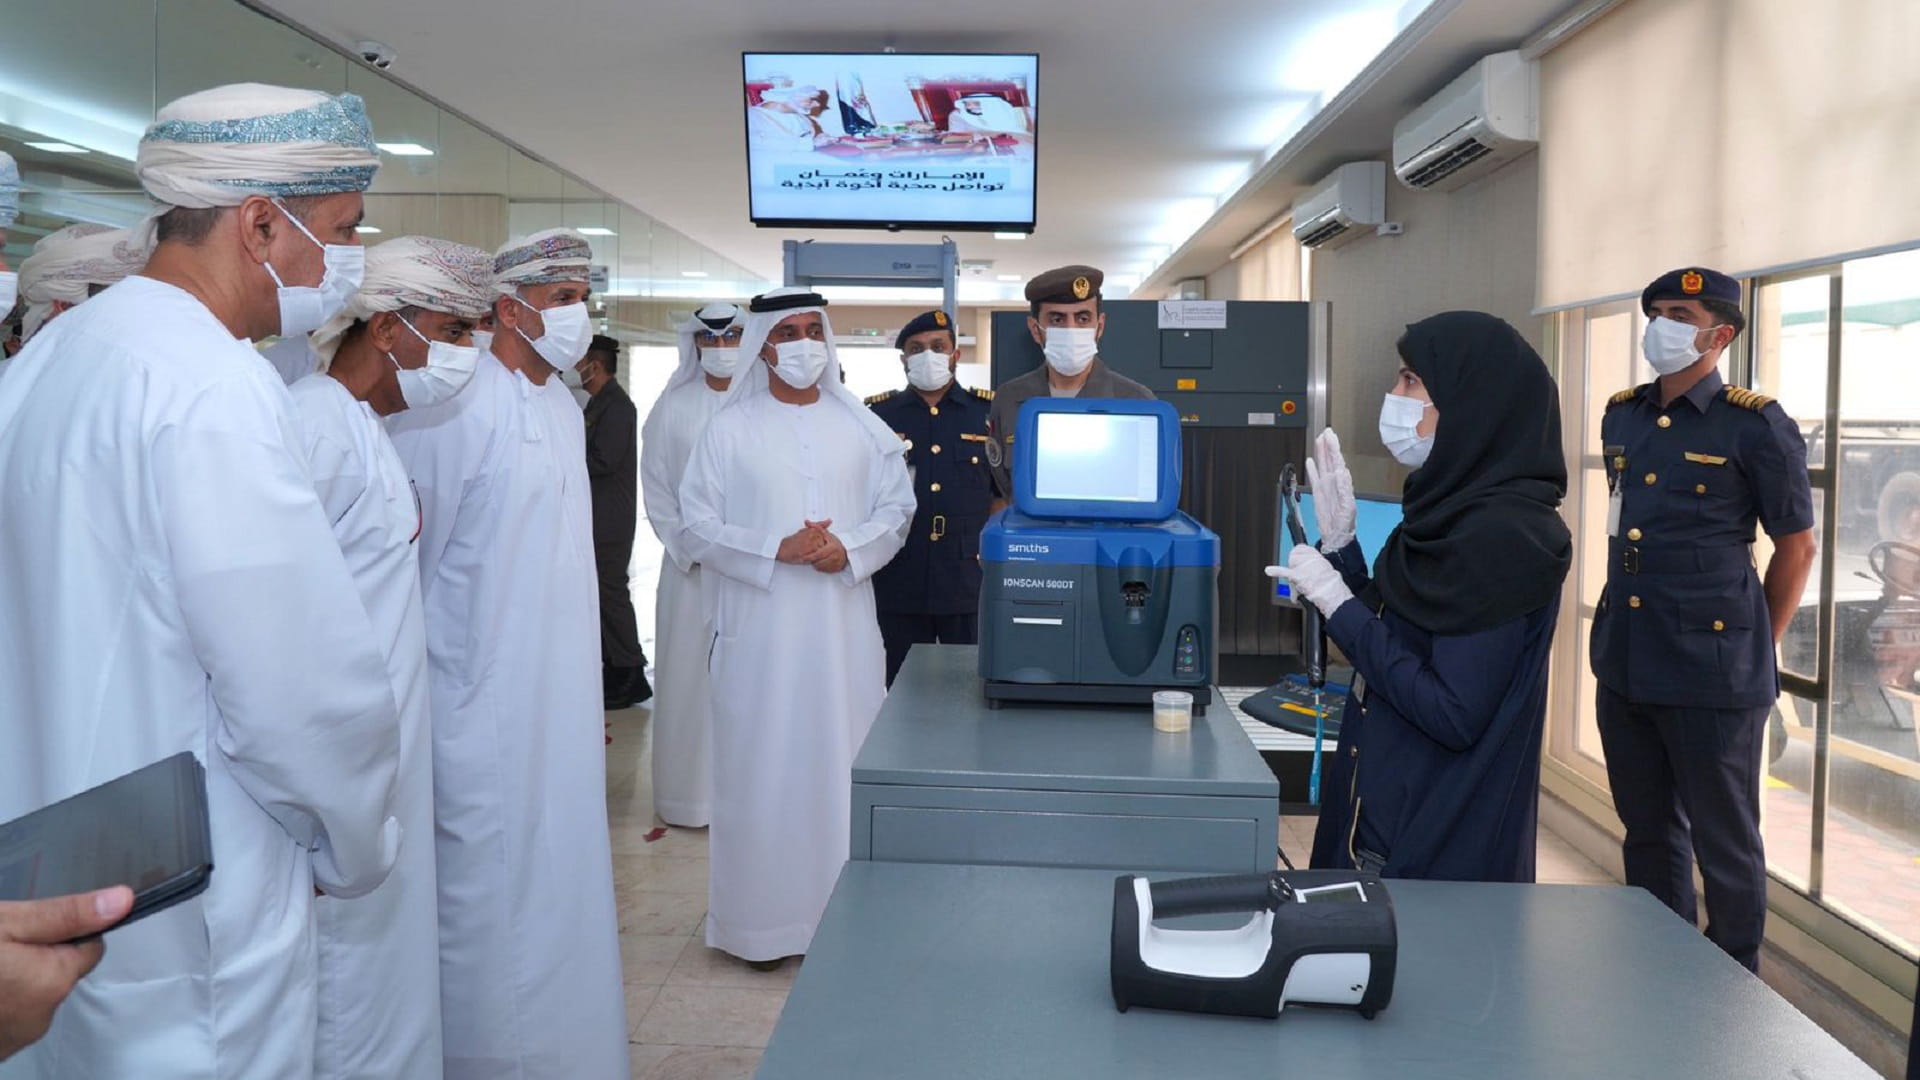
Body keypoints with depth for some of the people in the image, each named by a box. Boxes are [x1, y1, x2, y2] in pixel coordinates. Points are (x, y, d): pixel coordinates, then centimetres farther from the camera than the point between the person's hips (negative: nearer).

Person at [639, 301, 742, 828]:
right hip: (691, 568, 0)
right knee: (691, 679, 3)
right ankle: (690, 796, 14)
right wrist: (694, 551, -4)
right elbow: (657, 492, 3)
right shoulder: (673, 408, 3)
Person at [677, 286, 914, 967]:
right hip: (760, 625, -2)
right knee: (764, 764, 2)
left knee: (843, 758, 7)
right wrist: (777, 549, -15)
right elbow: (696, 526, -3)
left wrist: (850, 548, -11)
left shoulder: (861, 426, 8)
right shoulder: (730, 430, 0)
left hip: (844, 625, 2)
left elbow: (896, 509, 8)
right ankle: (764, 920, 14)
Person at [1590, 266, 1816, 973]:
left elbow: (1796, 549, -2)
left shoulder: (1756, 427, -8)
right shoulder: (1621, 417, 10)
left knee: (1724, 843, 5)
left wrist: (1752, 651, 3)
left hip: (1710, 674, -6)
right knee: (1648, 831, 17)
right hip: (1625, 665, 6)